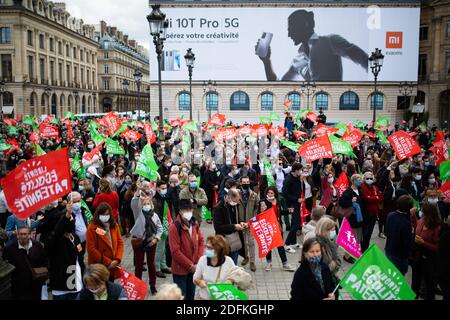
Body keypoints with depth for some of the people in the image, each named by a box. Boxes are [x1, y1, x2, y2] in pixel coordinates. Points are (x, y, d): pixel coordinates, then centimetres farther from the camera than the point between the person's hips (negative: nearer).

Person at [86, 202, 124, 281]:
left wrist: (117, 259, -6)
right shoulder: (92, 228, -10)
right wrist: (107, 262, -13)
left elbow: (120, 243, 9)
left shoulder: (114, 225, 8)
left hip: (113, 266, 5)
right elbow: (91, 249, -13)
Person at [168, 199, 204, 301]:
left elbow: (201, 241, 5)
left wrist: (199, 262, -6)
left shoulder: (195, 224, 2)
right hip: (180, 269, -6)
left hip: (194, 268, 6)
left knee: (191, 295, 18)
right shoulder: (174, 227, -18)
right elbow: (175, 251, -19)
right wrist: (190, 265, -16)